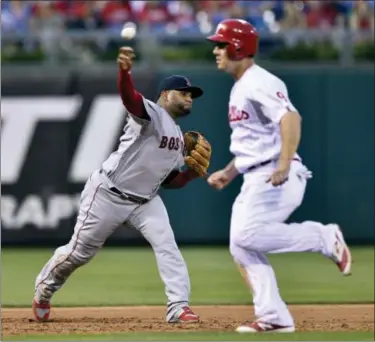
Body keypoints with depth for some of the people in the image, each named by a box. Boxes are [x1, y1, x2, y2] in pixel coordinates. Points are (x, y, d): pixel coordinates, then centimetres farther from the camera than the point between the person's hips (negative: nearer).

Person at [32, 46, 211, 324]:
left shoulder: (179, 138, 13)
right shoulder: (151, 114, -14)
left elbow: (170, 181, 17)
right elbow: (129, 96, -37)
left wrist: (193, 173, -3)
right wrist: (124, 71, -59)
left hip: (145, 200, 7)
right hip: (108, 194, -7)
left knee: (166, 244, -14)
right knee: (80, 251, 5)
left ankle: (179, 307, -17)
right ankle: (44, 288, 31)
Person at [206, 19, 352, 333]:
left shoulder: (259, 83, -13)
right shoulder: (239, 89, 19)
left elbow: (290, 118, -29)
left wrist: (284, 165, -39)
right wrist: (229, 173, 24)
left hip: (277, 179, -10)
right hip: (255, 181, 10)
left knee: (246, 235, -23)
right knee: (241, 247, 5)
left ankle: (325, 238, -9)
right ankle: (274, 318, 7)